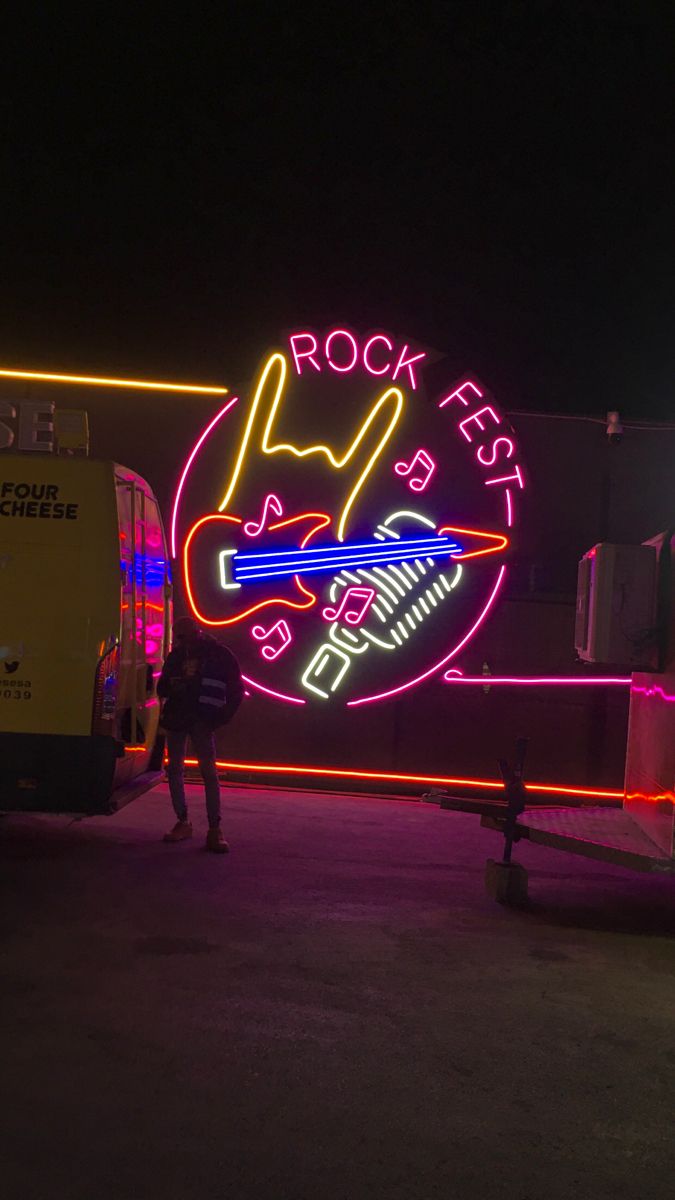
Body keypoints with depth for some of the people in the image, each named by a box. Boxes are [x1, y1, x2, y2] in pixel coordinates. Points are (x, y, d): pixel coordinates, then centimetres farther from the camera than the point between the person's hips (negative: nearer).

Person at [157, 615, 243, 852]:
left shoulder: (219, 654, -6)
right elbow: (162, 687, 11)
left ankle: (214, 829, -9)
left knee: (209, 771, -10)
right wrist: (175, 688, -11)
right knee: (174, 769, 5)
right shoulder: (176, 655, 4)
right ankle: (182, 823, 16)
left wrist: (223, 716, -9)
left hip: (201, 719, -4)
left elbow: (236, 690, -2)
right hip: (175, 717, 4)